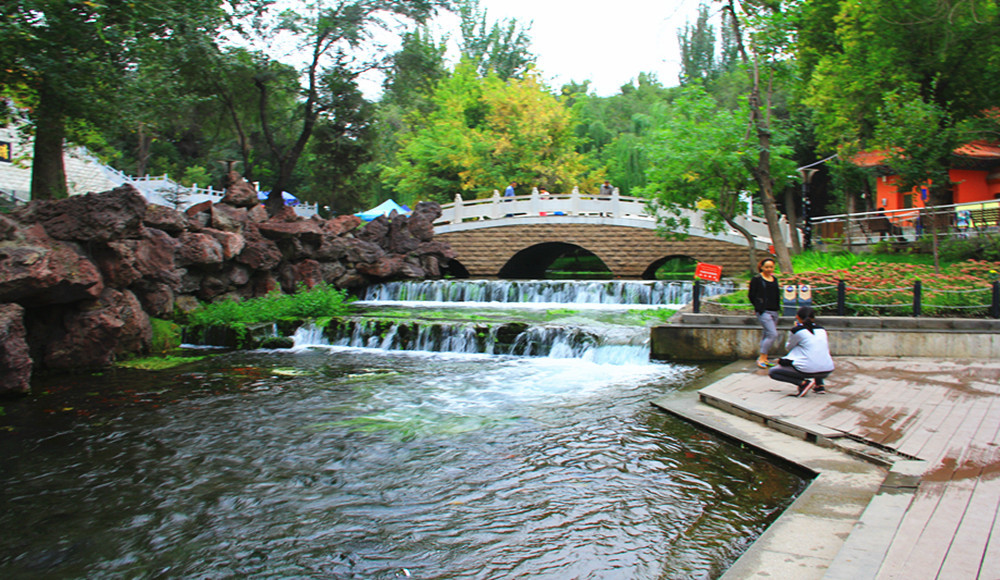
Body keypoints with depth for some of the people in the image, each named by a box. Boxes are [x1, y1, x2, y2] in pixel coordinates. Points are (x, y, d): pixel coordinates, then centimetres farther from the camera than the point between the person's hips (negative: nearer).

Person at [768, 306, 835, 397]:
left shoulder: (797, 330, -2)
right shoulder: (822, 330, 13)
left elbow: (789, 347, 13)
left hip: (808, 370, -6)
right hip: (827, 371, 6)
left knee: (772, 372, 10)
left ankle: (803, 383, -6)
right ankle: (819, 385, 24)